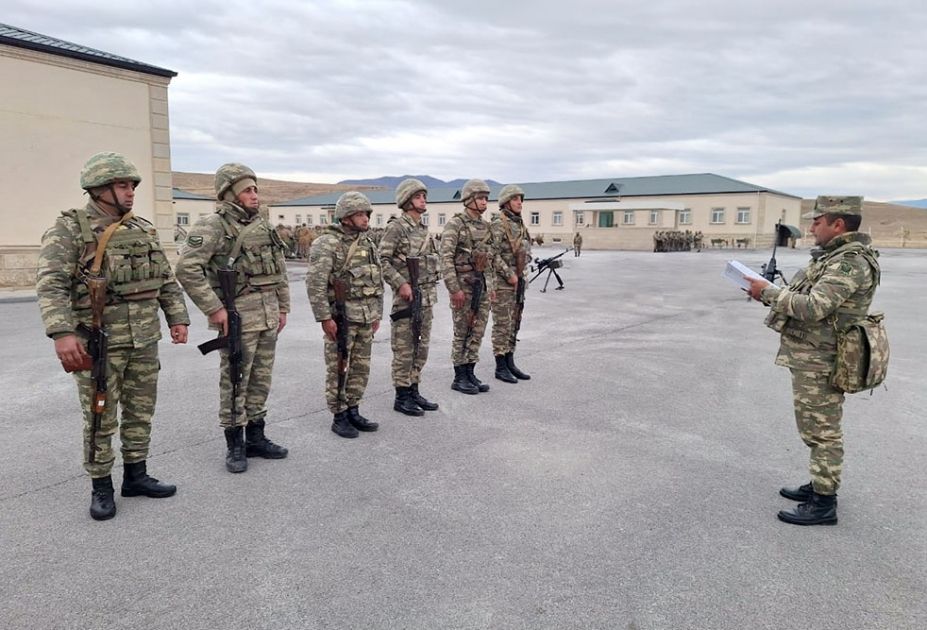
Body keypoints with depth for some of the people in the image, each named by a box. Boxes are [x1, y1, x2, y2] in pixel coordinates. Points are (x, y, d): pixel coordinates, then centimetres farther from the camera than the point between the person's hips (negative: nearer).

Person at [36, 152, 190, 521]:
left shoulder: (144, 230, 10)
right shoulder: (69, 229, -7)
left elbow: (166, 280, 14)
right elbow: (51, 285, -17)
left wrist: (178, 318, 5)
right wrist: (62, 333, -28)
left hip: (144, 340, 5)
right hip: (98, 341, -5)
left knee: (141, 413, 13)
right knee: (100, 420, 5)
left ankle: (136, 476, 27)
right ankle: (101, 487, 20)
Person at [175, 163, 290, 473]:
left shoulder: (263, 225, 12)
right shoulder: (213, 226, -10)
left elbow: (280, 270, 18)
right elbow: (186, 268, -17)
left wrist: (283, 307, 14)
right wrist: (213, 308, -18)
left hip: (268, 317, 7)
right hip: (238, 318, -7)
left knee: (261, 379, 13)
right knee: (235, 382, 2)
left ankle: (256, 437, 25)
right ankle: (234, 445, 14)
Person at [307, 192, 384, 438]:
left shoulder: (368, 244, 11)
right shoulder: (327, 244, -11)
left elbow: (378, 281, 17)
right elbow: (315, 283, -17)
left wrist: (377, 314, 15)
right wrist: (324, 318, -19)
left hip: (365, 318, 7)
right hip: (341, 317, -7)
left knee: (361, 368, 12)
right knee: (338, 369, 2)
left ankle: (353, 412, 24)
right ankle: (339, 417, 13)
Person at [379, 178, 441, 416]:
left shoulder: (422, 228, 14)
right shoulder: (396, 227, -10)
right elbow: (382, 260, -16)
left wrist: (431, 290, 16)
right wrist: (400, 284, -21)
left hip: (426, 297, 8)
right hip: (407, 297, -8)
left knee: (421, 348, 13)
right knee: (404, 350, -1)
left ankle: (413, 392, 23)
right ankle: (401, 397, 8)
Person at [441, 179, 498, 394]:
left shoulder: (485, 226, 12)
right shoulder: (455, 224, -11)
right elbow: (446, 258, -17)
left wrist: (491, 285, 16)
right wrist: (454, 288, -21)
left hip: (483, 286, 7)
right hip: (464, 285, -7)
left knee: (477, 332, 10)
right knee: (462, 333, 0)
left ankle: (470, 374, 20)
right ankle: (459, 378, 10)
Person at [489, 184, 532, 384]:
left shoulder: (519, 224, 14)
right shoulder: (498, 224, -12)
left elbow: (527, 249, 22)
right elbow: (493, 254, -19)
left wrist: (523, 273, 7)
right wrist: (509, 275, -17)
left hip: (518, 281, 8)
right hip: (502, 282, -8)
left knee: (513, 323, 12)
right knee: (502, 324, -3)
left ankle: (510, 363, 20)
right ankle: (500, 367, 4)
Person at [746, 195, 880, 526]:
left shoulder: (851, 262, -20)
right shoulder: (835, 256, 12)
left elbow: (813, 307, -29)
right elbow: (805, 300, 16)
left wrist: (769, 292, -20)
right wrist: (771, 294, 3)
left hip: (820, 363, -10)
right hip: (810, 359, 10)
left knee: (822, 431, -1)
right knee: (816, 428, 20)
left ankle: (824, 503, 10)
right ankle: (820, 484, 34)